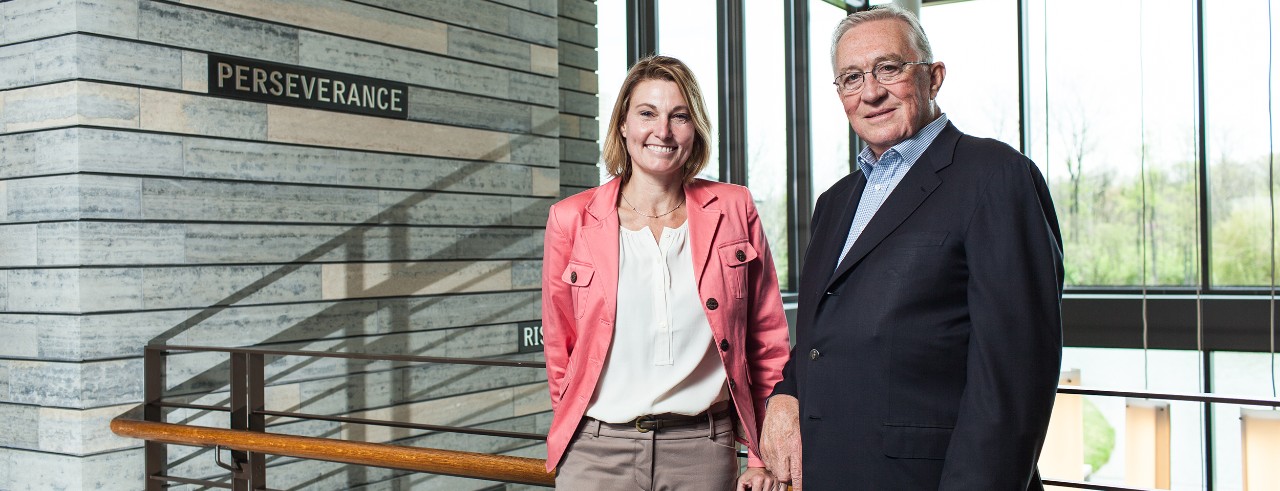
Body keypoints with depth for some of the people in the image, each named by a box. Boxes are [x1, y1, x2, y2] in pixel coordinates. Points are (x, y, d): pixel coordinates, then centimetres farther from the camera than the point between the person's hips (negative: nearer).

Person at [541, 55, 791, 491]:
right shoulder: (571, 220, 0)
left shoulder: (733, 209, 1)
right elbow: (559, 348, 9)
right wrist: (576, 435, 12)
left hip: (704, 451, 1)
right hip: (598, 453, 0)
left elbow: (767, 340, 5)